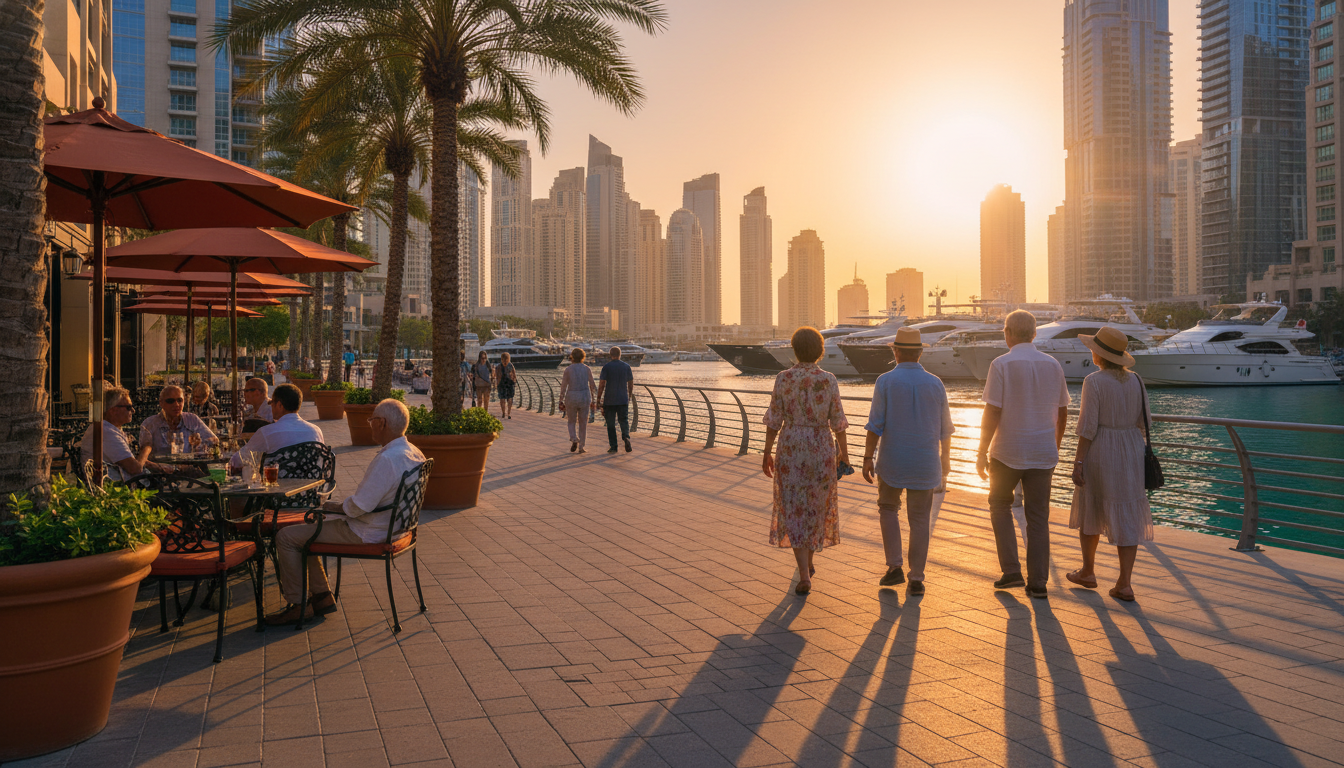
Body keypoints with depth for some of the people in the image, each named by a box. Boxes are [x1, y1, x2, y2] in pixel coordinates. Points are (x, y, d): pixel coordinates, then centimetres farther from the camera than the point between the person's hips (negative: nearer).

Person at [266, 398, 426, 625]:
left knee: (286, 537, -1)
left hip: (366, 534, -10)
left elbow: (359, 506, -27)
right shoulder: (414, 453, 3)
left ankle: (297, 605, 10)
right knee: (304, 530, 23)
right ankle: (322, 595, 26)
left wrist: (335, 507, -6)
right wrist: (336, 506, 9)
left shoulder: (386, 459, -28)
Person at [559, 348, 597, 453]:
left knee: (571, 422, 16)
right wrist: (592, 400, 12)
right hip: (584, 397, 1)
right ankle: (581, 447, 8)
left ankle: (574, 440, -9)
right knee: (583, 423, 11)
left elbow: (563, 387, -4)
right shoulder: (587, 369, 0)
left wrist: (561, 402, 2)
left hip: (571, 398, -1)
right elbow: (592, 386, 3)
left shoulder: (568, 370, -4)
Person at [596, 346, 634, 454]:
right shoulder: (626, 366, 2)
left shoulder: (606, 367, -7)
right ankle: (626, 438, -19)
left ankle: (613, 446, 8)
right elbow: (631, 383, 7)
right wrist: (630, 395, 22)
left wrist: (598, 398, -1)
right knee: (624, 421, 9)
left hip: (609, 401, -2)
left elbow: (602, 384, -10)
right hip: (623, 400, 2)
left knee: (610, 424, 9)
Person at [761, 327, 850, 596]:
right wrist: (844, 452, 11)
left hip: (791, 448, -1)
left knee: (795, 511, 4)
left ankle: (804, 576, -7)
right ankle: (808, 561, 38)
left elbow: (774, 419, -6)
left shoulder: (783, 378, -8)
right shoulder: (829, 380, -6)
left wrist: (767, 453, 3)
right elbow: (837, 421, -3)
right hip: (821, 449, 2)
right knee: (816, 504, 22)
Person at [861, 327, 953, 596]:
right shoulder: (935, 384, 0)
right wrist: (946, 458, 21)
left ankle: (894, 567, 12)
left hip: (892, 461, -1)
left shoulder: (885, 381, -8)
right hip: (924, 462, 2)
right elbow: (945, 428, 8)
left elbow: (875, 424, -12)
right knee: (919, 519, 10)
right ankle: (916, 579, 7)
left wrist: (867, 458, -8)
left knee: (888, 507, 20)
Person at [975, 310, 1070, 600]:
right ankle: (1037, 583, 11)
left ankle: (1011, 570, 10)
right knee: (1038, 517, 10)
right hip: (1042, 454, 4)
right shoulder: (1053, 364, 5)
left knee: (1000, 505, 18)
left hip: (1008, 453, -3)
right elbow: (1062, 413, 11)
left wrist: (981, 453, -7)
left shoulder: (1001, 364, -11)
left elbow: (992, 413, -14)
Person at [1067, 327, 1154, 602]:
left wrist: (1078, 462, -12)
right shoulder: (1135, 380, 4)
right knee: (1127, 516, 5)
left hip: (1100, 452, -5)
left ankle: (1088, 571, 29)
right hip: (1131, 453, 5)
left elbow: (1088, 426, -16)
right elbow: (1142, 421, 8)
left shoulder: (1094, 381, -14)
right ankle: (1124, 584, 4)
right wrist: (1133, 453, 18)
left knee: (1090, 510, 15)